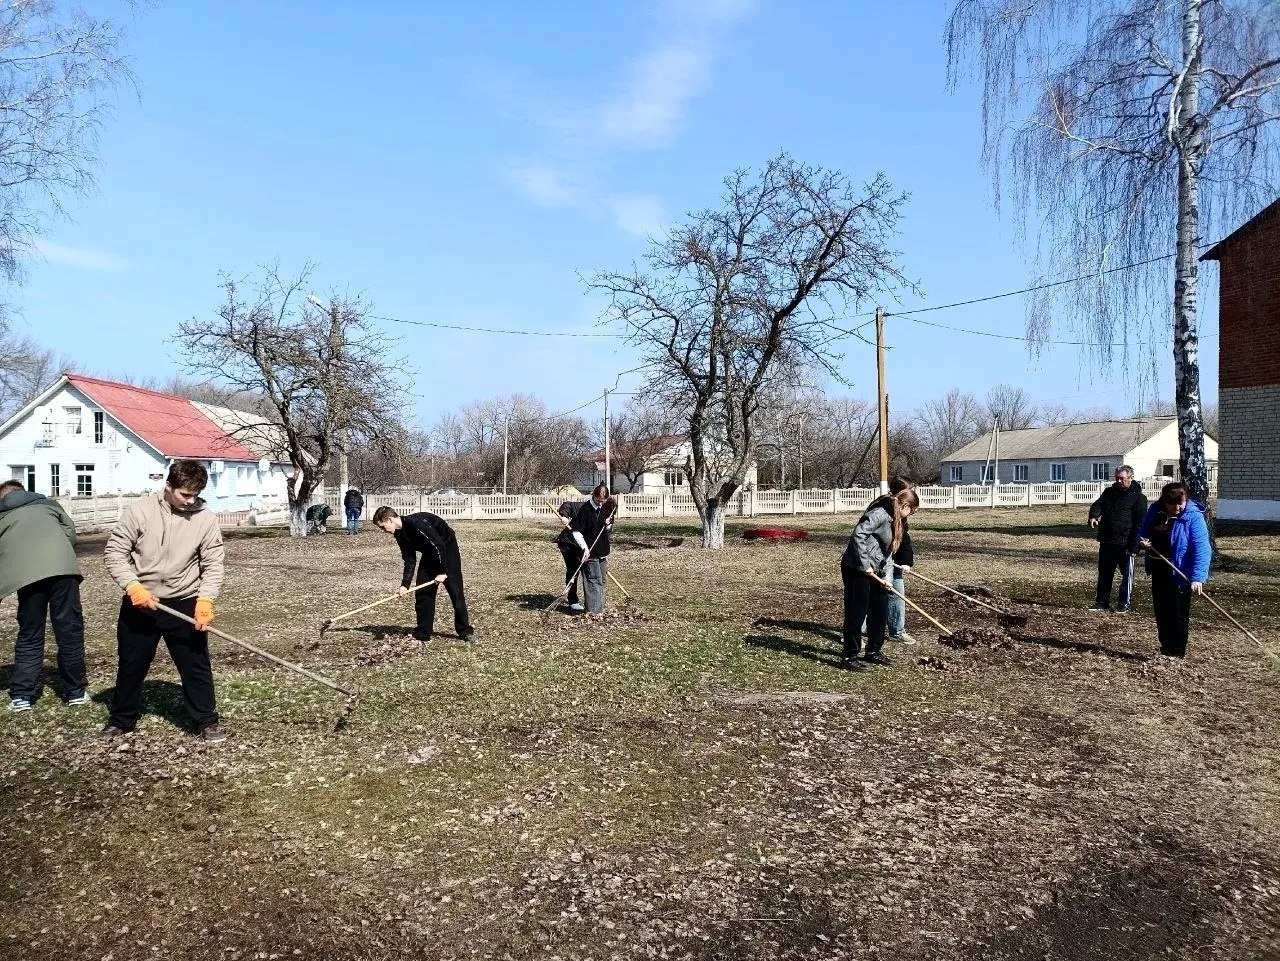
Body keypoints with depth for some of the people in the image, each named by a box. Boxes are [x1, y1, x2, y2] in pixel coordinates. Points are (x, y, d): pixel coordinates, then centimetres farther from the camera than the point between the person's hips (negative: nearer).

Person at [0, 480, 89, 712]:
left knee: (29, 635, 15)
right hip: (62, 567, 0)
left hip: (26, 574, 0)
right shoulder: (48, 504, 29)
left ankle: (21, 695, 17)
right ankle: (75, 691, 16)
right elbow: (70, 531, 16)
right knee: (69, 631, 8)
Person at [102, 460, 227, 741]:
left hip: (184, 605, 0)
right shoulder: (140, 510, -11)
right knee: (131, 664, 14)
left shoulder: (206, 518, -9)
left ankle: (207, 720, 15)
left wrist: (205, 599, -19)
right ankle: (122, 719, 32)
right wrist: (132, 586, -18)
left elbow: (212, 564, -6)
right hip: (139, 603, 0)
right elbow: (115, 551, -6)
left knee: (196, 664, 3)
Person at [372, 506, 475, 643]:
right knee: (422, 591, 1)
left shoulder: (416, 523, -32)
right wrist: (405, 584, -12)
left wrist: (442, 572, -28)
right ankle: (422, 634, 7)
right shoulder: (400, 534, -5)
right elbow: (410, 560, -1)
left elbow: (439, 545, -31)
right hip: (429, 553, 8)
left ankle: (466, 632, 3)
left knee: (455, 590, -7)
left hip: (447, 549, -8)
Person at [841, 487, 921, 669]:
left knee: (881, 611, 16)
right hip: (856, 570, -10)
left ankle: (873, 651, 31)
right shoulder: (880, 514, -17)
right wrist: (865, 565, -23)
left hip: (872, 572, 10)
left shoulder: (894, 521, 14)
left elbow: (888, 552, 14)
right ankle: (849, 658, 6)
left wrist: (887, 576, 1)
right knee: (856, 613, -3)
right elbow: (858, 535, -28)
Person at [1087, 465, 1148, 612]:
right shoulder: (1109, 492, 12)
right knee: (1104, 573, 11)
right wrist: (1093, 516, -24)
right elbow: (1098, 505, 1)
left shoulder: (1139, 497, -6)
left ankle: (1124, 604, 13)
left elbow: (1139, 524, -10)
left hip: (1125, 544, -5)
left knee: (1127, 575, 4)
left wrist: (1134, 546, -16)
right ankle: (1102, 602, 20)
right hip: (1106, 542, 5)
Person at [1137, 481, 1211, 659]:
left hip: (1180, 572, -6)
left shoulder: (1193, 517, -19)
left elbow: (1201, 549, -26)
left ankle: (1176, 651, 9)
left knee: (1178, 612, -1)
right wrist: (1143, 541, -9)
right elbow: (1143, 531, 15)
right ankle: (1166, 645, 31)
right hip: (1159, 569, 6)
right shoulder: (1155, 510, -2)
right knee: (1160, 608, 16)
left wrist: (1197, 577, -35)